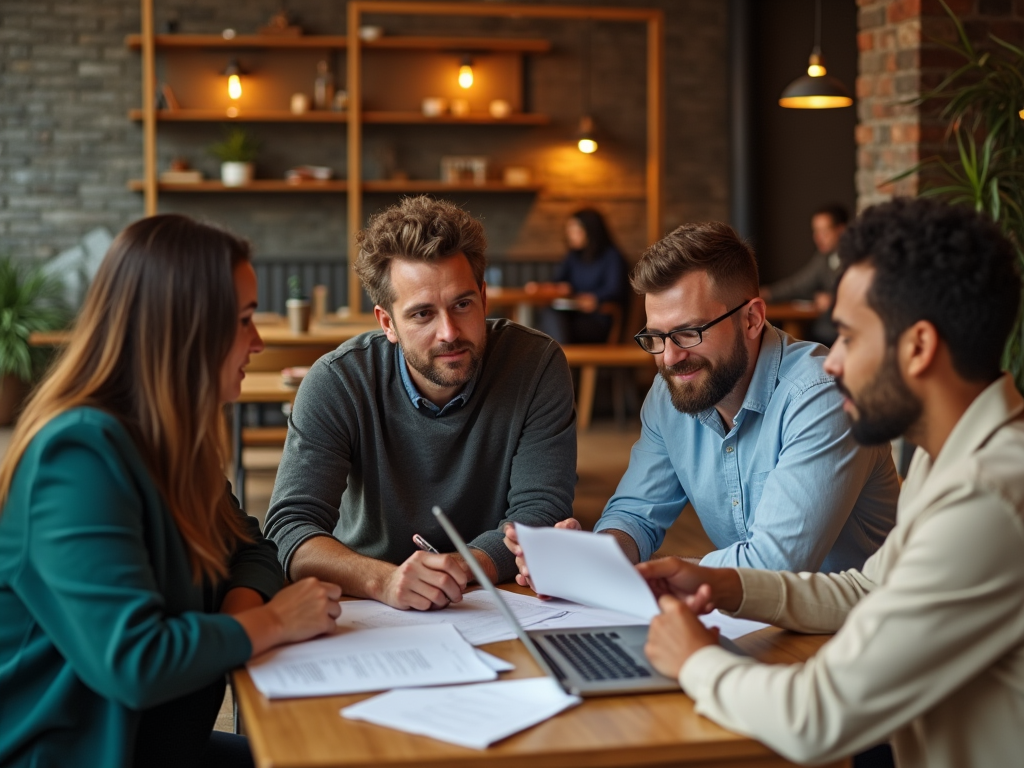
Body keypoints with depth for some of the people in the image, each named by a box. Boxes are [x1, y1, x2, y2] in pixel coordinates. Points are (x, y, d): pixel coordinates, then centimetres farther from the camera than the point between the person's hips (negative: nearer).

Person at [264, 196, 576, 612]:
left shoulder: (538, 365, -8)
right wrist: (384, 580, -36)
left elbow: (540, 512, -11)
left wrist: (458, 568, -28)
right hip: (367, 612, 0)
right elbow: (290, 528, -17)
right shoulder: (336, 382, -10)